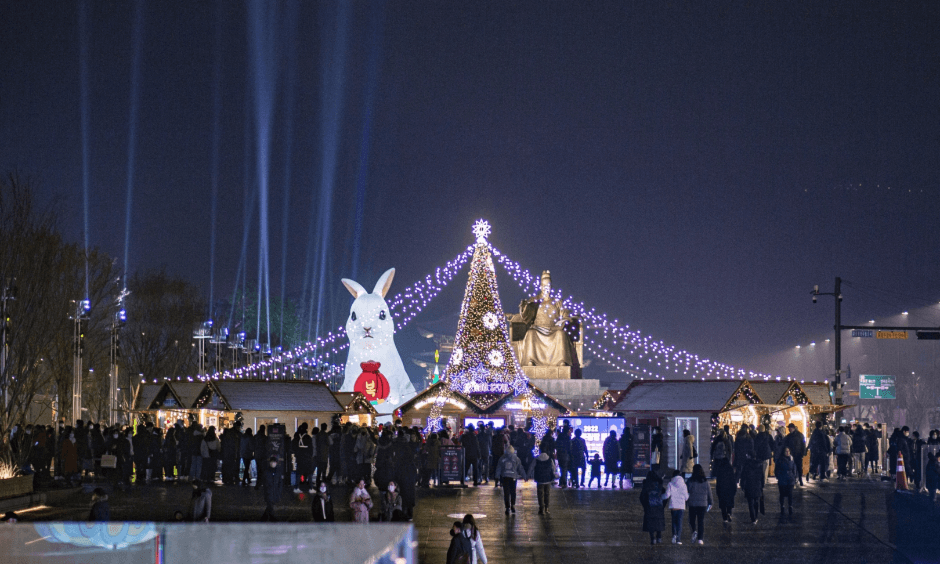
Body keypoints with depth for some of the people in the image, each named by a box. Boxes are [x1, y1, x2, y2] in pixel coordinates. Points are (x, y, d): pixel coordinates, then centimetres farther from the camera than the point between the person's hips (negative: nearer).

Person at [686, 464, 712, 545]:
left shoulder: (690, 481, -7)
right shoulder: (705, 481, 1)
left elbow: (687, 491, -5)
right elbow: (709, 493, 6)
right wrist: (710, 503, 15)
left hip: (692, 504, -2)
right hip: (703, 504, 2)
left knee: (692, 520, 11)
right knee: (701, 521, 6)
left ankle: (694, 531, -17)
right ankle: (700, 538, 2)